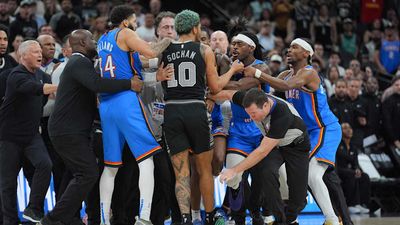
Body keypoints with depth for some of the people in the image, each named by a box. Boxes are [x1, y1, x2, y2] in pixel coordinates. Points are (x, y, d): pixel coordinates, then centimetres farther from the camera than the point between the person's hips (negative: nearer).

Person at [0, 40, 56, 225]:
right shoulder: (17, 76, -18)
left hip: (32, 135, 5)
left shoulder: (40, 75, 7)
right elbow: (38, 89, -32)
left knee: (44, 164, -19)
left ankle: (34, 210, -10)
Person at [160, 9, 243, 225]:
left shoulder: (164, 51, 7)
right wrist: (232, 70, 21)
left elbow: (160, 84, 12)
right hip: (195, 110, -1)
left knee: (181, 173, 1)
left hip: (171, 111, 1)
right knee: (204, 169, 16)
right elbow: (215, 87, 6)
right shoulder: (205, 51, 3)